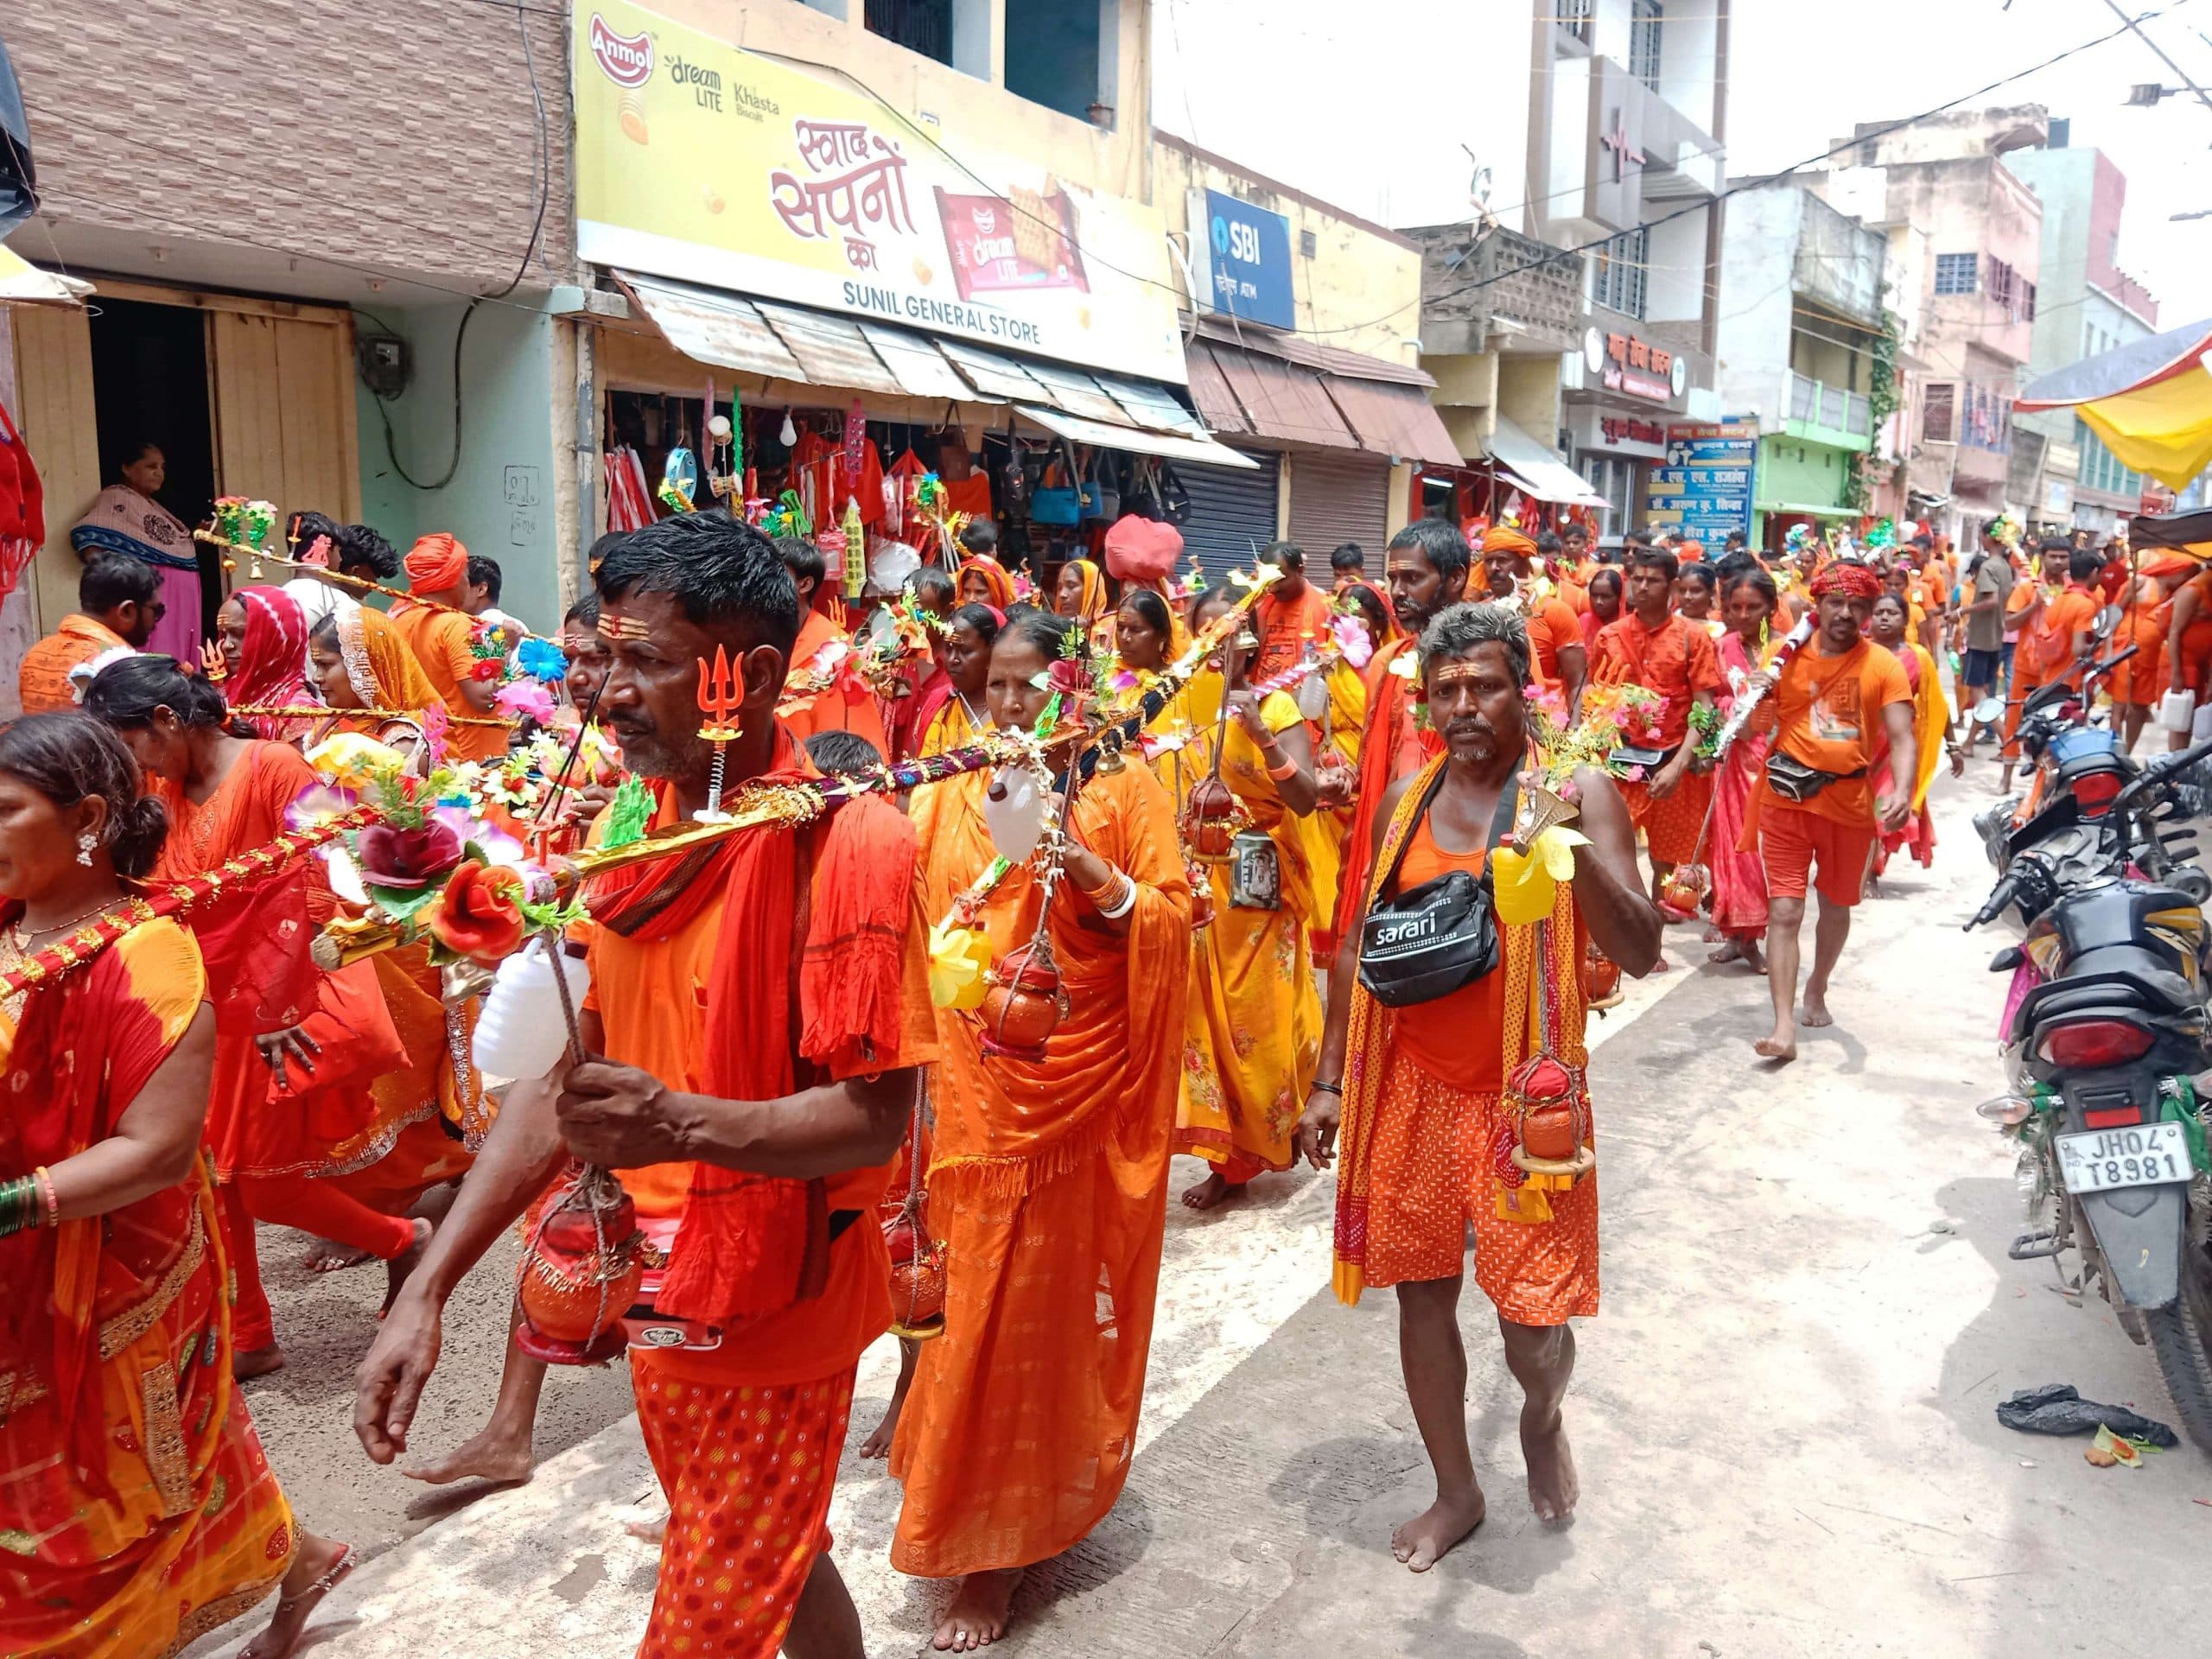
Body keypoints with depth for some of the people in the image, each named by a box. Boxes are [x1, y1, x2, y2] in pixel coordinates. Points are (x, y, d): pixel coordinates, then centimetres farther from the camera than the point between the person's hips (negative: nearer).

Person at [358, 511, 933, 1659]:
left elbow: (874, 1119, -22)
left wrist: (683, 1122, -38)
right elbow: (563, 1073, 2)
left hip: (774, 1313, -6)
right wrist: (426, 1290, -3)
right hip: (664, 1296, 7)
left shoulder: (847, 841, -21)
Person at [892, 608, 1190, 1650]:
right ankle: (983, 1537, 30)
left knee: (1058, 1303, 7)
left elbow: (1173, 927, -7)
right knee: (980, 1307, 9)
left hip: (1086, 1091, -2)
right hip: (975, 1091, 3)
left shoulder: (1124, 791, -1)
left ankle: (1010, 1534, 25)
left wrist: (1086, 868, -21)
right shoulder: (947, 797, 7)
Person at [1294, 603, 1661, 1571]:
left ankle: (1543, 1418, 37)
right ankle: (1455, 1490, 35)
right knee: (1422, 1292, 12)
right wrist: (1331, 1080, 9)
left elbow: (1640, 952, -15)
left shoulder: (1578, 790, -7)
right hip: (1411, 1086, 4)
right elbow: (1361, 945, 11)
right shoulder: (1406, 799, 5)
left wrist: (1572, 846, -29)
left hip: (1524, 1091, -3)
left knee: (1532, 1314, 0)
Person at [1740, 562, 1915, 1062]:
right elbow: (1760, 727, 3)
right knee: (1784, 911, -8)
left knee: (1836, 907, 19)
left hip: (1849, 803, 1)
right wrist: (1760, 696, -18)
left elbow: (1902, 739, -11)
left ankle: (1817, 990, 44)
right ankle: (1784, 1026, -8)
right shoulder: (1789, 653, -2)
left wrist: (1901, 790, -28)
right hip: (1787, 797, -1)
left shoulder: (1883, 665, -4)